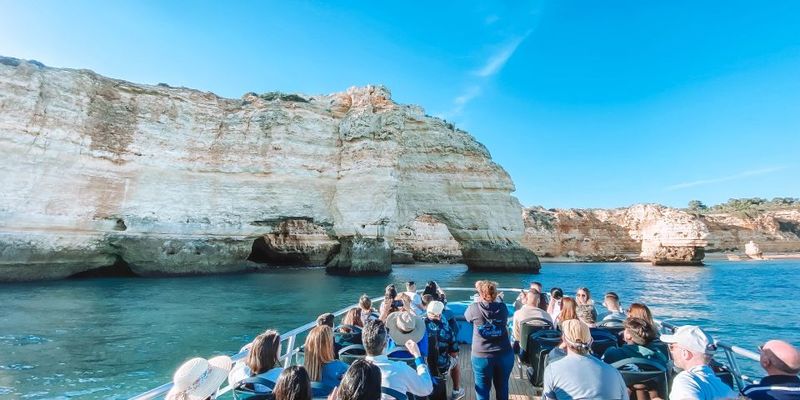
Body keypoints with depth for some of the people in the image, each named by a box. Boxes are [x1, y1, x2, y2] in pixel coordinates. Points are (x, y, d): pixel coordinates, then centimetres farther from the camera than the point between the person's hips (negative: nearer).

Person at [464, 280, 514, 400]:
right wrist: (495, 300, 21)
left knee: (483, 389, 12)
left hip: (481, 356, -2)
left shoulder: (474, 308, -12)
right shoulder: (503, 307, -5)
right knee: (502, 388, 19)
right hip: (505, 355, 3)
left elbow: (467, 316, 9)